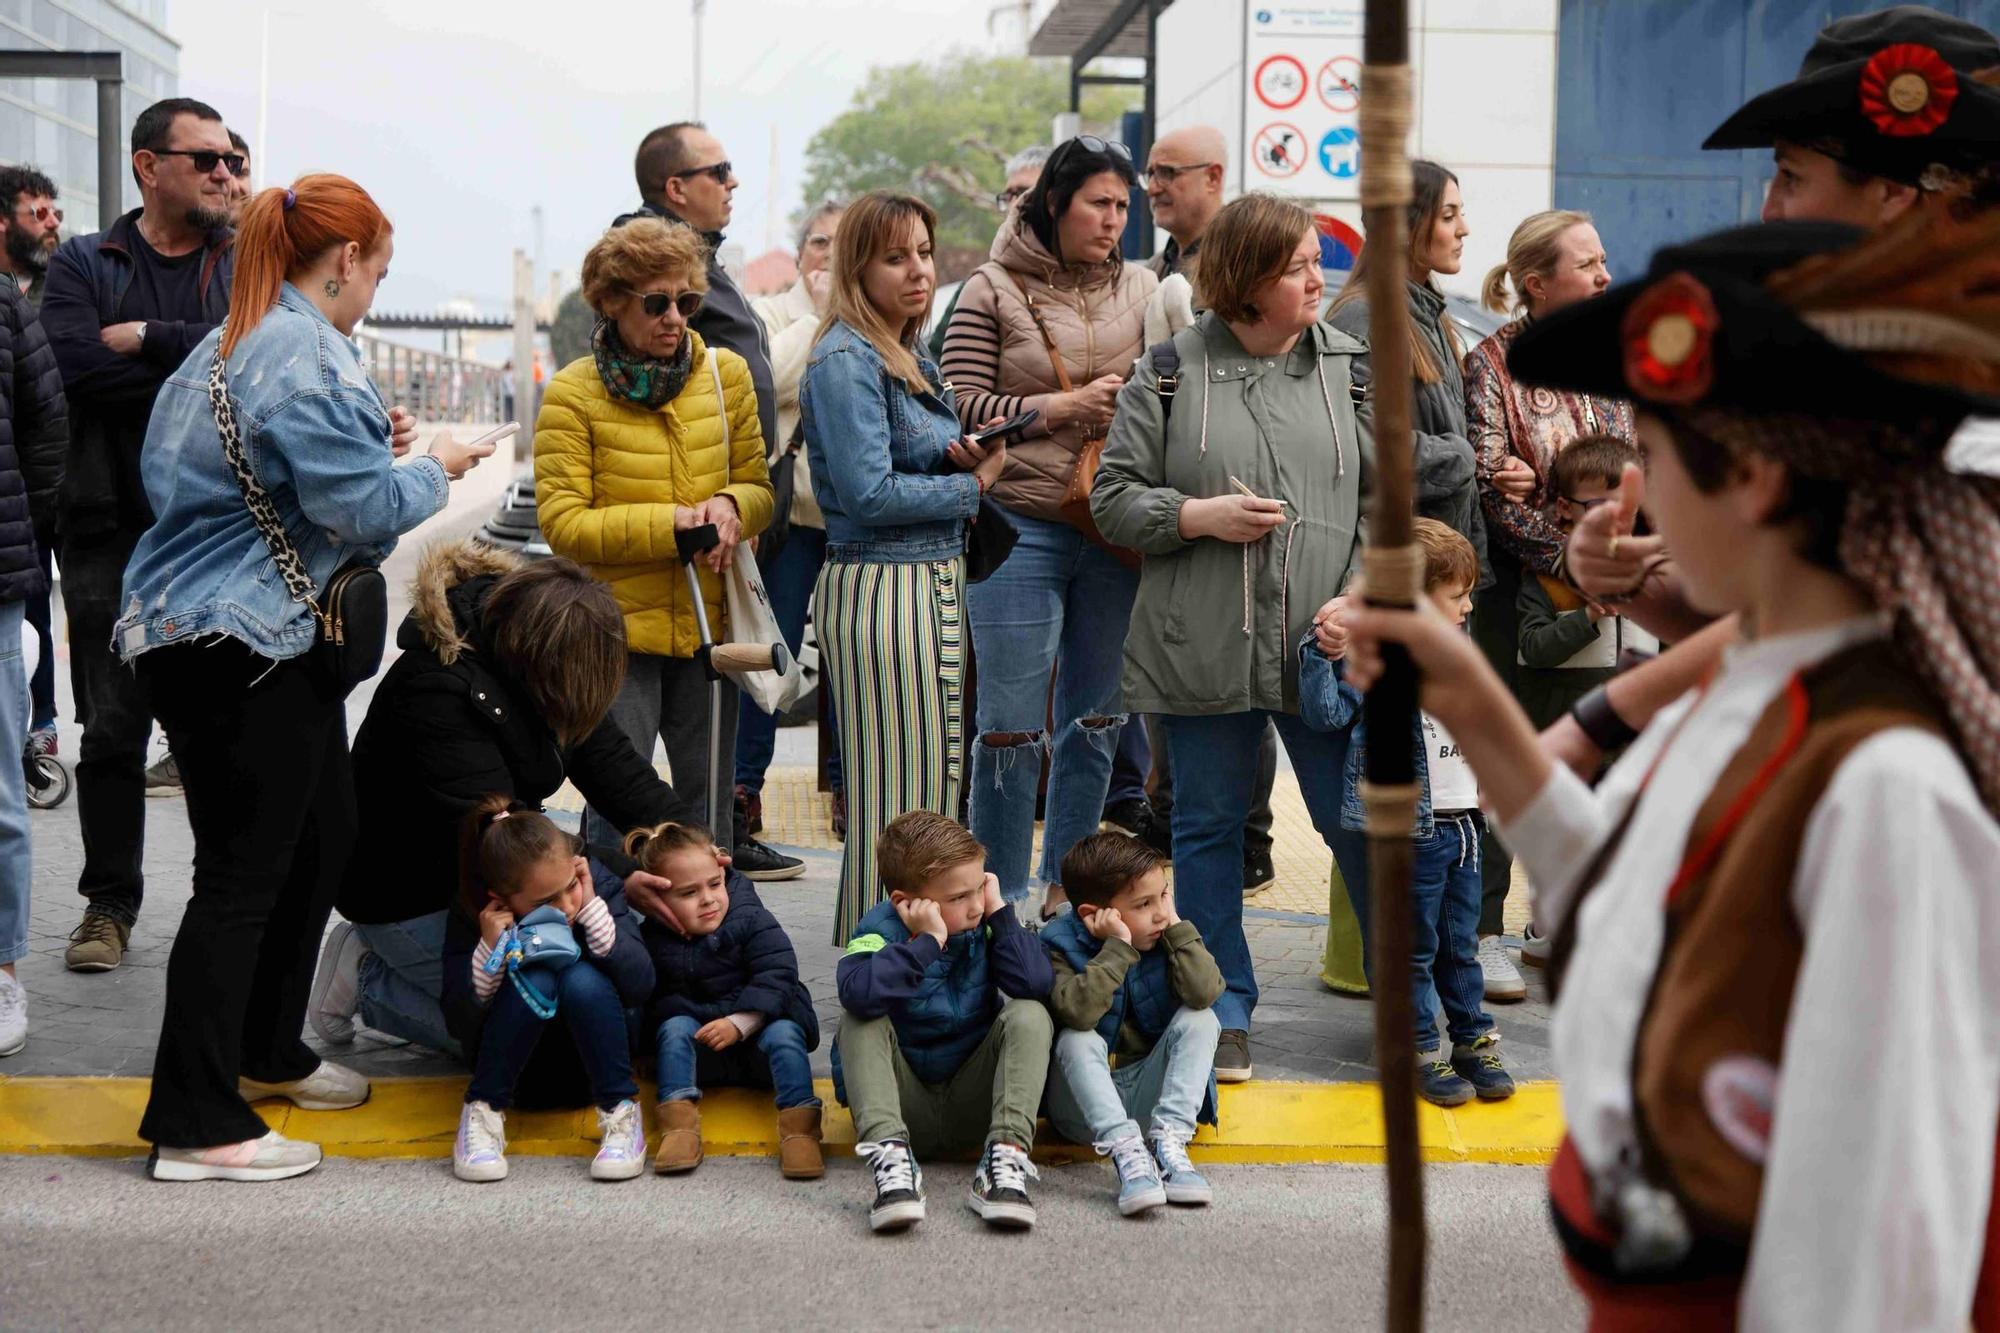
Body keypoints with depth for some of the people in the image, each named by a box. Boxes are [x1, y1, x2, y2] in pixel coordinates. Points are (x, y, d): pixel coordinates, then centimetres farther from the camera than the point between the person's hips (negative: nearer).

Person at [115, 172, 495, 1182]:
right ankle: (196, 1126, 0)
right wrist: (432, 467, -1)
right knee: (242, 876, -6)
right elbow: (363, 511, -19)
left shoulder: (231, 346, 17)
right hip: (242, 653, -11)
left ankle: (268, 1053, 34)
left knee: (320, 840, 20)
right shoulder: (309, 359, -17)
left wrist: (370, 448, 16)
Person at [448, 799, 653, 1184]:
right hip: (522, 1068, -1)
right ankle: (483, 1111, -17)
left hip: (592, 1054, 1)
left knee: (583, 978, -31)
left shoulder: (598, 885, -16)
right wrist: (489, 949, -34)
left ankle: (621, 1111, -20)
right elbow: (459, 1025, -19)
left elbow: (640, 987, -24)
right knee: (534, 979, -31)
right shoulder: (472, 915, -18)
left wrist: (593, 910, -32)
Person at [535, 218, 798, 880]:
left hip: (709, 621, 4)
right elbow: (563, 523, -11)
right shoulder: (573, 393, -8)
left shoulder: (726, 373, 5)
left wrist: (730, 507, -13)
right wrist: (670, 522, -19)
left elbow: (759, 487, 11)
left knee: (709, 796, 14)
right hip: (617, 626, -4)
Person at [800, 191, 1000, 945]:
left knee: (935, 781, 13)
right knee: (896, 796, -6)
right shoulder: (846, 361, -13)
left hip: (938, 583, 9)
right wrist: (973, 485, -8)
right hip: (880, 590, -9)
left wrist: (966, 461, 1)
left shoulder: (914, 359, 16)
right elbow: (869, 493, -20)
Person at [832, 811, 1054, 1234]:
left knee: (1029, 1016, -19)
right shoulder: (882, 929, -14)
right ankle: (891, 1157, -43)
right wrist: (928, 941, -32)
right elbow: (858, 994, -38)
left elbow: (1035, 984, -22)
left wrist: (999, 913, -16)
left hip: (970, 1105, 2)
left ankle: (1005, 1157, -36)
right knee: (859, 1021, -25)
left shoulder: (984, 924, -4)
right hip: (903, 1104, -2)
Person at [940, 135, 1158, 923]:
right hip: (1022, 529, -4)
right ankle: (1001, 898, 12)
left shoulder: (1142, 289, 10)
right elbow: (962, 409, -7)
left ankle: (1065, 888, 24)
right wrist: (1066, 405, -13)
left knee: (1096, 716, 11)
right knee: (1013, 724, -1)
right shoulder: (992, 292, -2)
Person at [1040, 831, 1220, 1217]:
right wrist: (1118, 949, -28)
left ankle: (1168, 1140, -32)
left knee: (1199, 1020, -17)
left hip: (1148, 1093, 3)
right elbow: (1077, 1011, -31)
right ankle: (1126, 1151, -45)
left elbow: (1205, 993, -20)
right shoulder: (1060, 943, -11)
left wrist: (1177, 926, -17)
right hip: (1086, 1104, -2)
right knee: (1076, 1040, -30)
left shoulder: (1167, 937, 0)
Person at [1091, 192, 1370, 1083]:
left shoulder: (1351, 367, 5)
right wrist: (1199, 516, -13)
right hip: (1201, 647, 0)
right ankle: (1224, 1011, 22)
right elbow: (1114, 497, 3)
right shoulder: (1170, 373, 1)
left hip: (1325, 645, 1)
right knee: (1208, 826, 9)